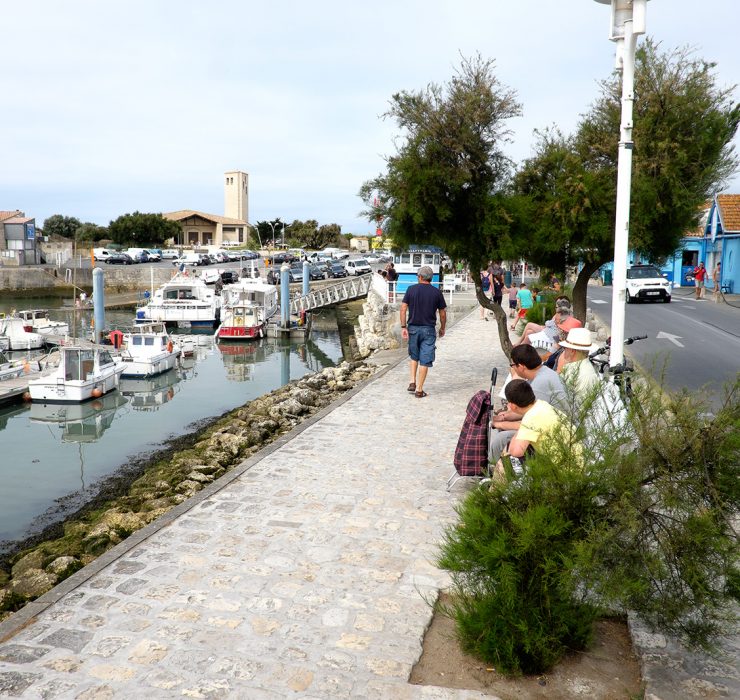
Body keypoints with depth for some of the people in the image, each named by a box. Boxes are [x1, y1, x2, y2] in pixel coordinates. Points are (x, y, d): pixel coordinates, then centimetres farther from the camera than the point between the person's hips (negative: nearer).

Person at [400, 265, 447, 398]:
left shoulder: (411, 289, -2)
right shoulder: (436, 292, -2)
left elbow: (403, 309, -6)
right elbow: (443, 313, 3)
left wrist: (403, 327, -2)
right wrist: (442, 328, 17)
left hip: (413, 328, 1)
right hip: (428, 330, -1)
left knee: (413, 356, 22)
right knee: (425, 360, 3)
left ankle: (412, 382, 11)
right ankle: (419, 390, 5)